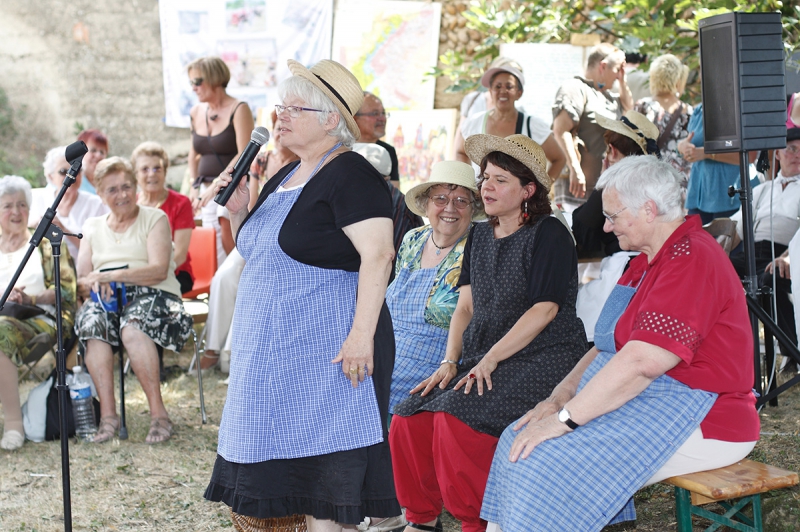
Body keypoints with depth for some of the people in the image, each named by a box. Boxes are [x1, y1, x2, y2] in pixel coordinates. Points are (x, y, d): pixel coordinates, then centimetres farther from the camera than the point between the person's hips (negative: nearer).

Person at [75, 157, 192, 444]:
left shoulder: (155, 218, 8)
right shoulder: (92, 227, 22)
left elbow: (159, 270, -7)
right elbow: (81, 280, 14)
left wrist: (111, 275, -16)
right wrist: (92, 283, -11)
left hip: (152, 295, -3)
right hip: (107, 300, 3)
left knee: (132, 326, -37)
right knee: (91, 321, -32)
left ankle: (159, 413, -30)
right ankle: (107, 413, -32)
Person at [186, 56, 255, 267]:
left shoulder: (239, 110, -6)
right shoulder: (196, 112, 13)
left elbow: (244, 156, -14)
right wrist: (194, 186, 13)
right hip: (207, 193, 6)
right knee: (213, 254, 5)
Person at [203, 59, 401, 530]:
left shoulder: (350, 176, -12)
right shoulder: (285, 177, 16)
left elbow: (378, 254, -21)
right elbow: (259, 252, 25)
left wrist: (362, 336, -27)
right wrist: (238, 210, 7)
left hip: (327, 347, -9)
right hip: (274, 346, 9)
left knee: (325, 468, -5)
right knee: (285, 458, 12)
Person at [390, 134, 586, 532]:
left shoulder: (549, 234, -6)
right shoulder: (480, 236, 16)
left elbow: (544, 309, -14)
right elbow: (466, 306, 12)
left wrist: (490, 360, -19)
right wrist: (450, 362, -3)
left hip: (542, 356, -7)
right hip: (482, 355, 7)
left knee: (458, 417, -29)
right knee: (409, 419, -13)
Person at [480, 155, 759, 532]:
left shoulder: (692, 260, -19)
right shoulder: (651, 260, 16)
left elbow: (642, 362, -28)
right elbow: (610, 346, 17)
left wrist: (563, 419, -24)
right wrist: (561, 395, 2)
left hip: (701, 426, -10)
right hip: (644, 402, 10)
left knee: (549, 465, -22)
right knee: (520, 441, -1)